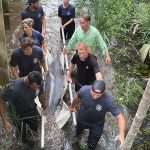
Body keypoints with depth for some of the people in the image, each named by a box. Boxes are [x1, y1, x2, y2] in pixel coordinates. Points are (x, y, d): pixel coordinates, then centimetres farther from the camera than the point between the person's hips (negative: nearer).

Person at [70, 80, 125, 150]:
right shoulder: (84, 89, -35)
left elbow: (119, 117, -38)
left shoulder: (108, 100, -41)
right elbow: (77, 98, -11)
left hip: (97, 125, -2)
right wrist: (72, 106, 9)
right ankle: (78, 133, 74)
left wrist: (121, 134, -54)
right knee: (79, 129, 36)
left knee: (92, 144, 21)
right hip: (82, 119, 2)